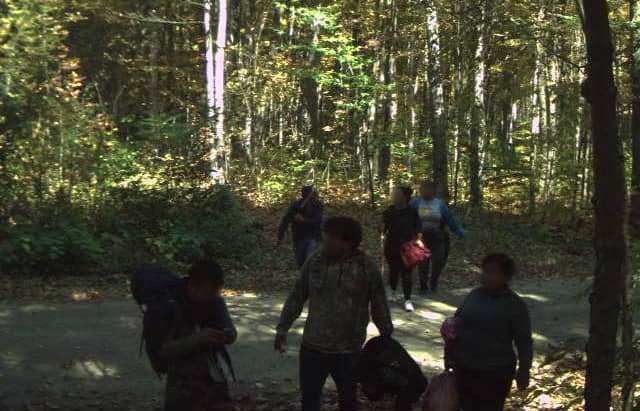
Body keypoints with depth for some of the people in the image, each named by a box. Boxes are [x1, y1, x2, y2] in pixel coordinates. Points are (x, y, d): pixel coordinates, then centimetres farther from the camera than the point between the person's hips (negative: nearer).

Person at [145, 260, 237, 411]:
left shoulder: (216, 302, -1)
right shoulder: (168, 309, -16)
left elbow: (232, 332, 11)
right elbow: (162, 349, -20)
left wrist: (229, 335, -14)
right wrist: (197, 339, -29)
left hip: (216, 384, 5)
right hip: (184, 389, -5)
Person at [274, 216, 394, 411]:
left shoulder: (367, 267, -9)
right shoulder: (314, 262, -2)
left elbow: (379, 308, -1)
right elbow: (296, 298, 7)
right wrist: (282, 329, 2)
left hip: (348, 351, -2)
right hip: (312, 347, 2)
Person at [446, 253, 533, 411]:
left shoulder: (515, 305, -10)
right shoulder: (475, 295, 3)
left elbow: (524, 342, -7)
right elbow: (456, 323, 11)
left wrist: (523, 372, -8)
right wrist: (449, 354, 9)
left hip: (495, 373, -5)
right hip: (464, 368, 5)